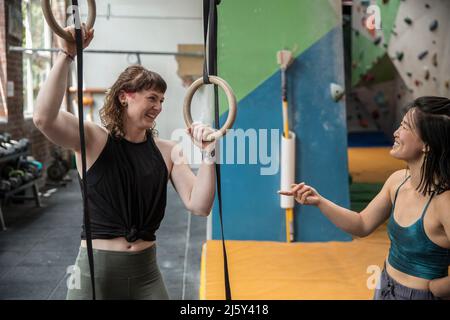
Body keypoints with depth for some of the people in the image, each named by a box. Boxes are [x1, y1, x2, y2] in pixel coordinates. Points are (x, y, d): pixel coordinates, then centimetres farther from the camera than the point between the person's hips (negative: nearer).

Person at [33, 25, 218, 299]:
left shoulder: (168, 151, 0)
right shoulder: (93, 140, -7)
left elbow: (199, 206, -7)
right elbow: (44, 118, -25)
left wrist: (208, 155, -17)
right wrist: (67, 56, -27)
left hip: (145, 271, 3)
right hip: (95, 269, -2)